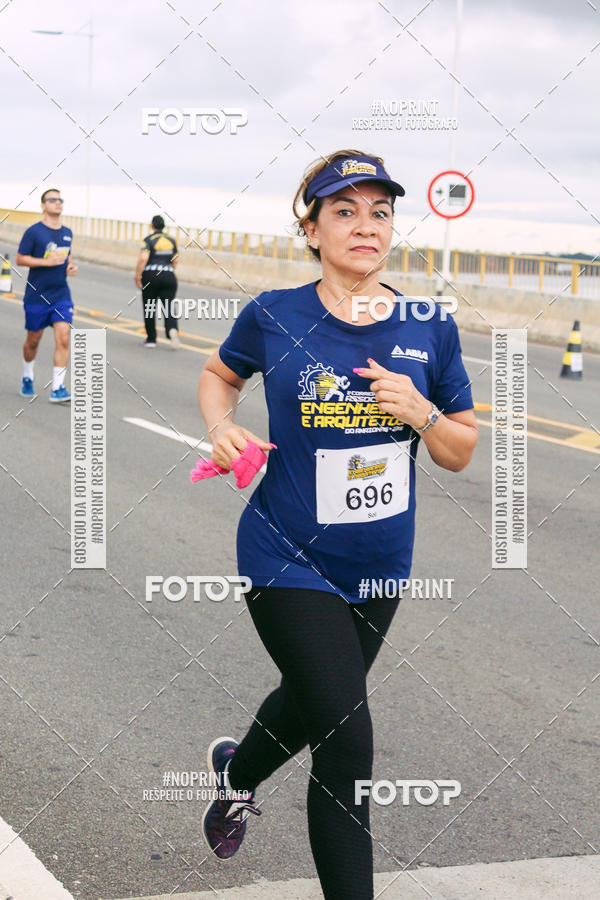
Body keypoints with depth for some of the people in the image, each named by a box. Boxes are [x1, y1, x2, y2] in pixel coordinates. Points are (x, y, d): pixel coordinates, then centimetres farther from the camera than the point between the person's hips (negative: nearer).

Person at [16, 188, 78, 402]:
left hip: (61, 295, 3)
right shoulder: (34, 231, -7)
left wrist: (71, 266, 4)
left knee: (63, 339, -12)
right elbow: (20, 259, -7)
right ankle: (27, 377, 38)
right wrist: (47, 262, -18)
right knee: (33, 341, 11)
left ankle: (57, 388, -10)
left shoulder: (67, 233, 9)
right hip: (36, 295, -3)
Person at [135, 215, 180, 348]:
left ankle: (151, 339, 16)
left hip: (151, 276, -3)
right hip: (168, 276, 3)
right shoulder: (171, 240, 10)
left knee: (149, 309, 11)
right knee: (168, 307, 0)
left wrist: (137, 275, -10)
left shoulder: (148, 240, -5)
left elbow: (143, 258, -17)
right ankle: (172, 329, -29)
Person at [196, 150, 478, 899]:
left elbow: (461, 453, 3)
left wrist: (418, 410, -17)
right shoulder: (274, 316, -10)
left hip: (380, 566, 4)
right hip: (290, 560, -4)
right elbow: (219, 374, 12)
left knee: (312, 704, 26)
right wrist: (221, 429, -8)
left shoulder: (429, 328, -4)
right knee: (346, 742, -13)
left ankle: (237, 772, 59)